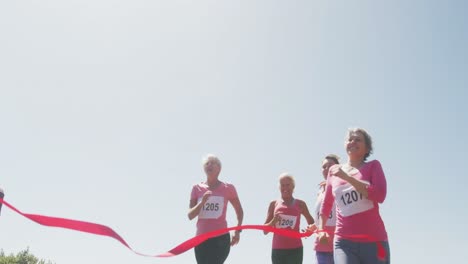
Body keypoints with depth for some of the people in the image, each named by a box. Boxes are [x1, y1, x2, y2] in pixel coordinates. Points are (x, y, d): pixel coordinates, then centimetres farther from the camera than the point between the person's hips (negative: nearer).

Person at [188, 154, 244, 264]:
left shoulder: (228, 188, 0)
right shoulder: (197, 188, 5)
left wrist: (238, 231, 4)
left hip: (221, 238, -3)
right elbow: (190, 215, -1)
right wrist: (202, 202, -16)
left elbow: (239, 210, 13)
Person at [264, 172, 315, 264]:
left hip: (295, 249, -1)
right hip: (277, 249, 1)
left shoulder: (300, 204, 5)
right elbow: (265, 230, 7)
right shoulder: (274, 204, 7)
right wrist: (274, 220, -13)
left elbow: (312, 223, 17)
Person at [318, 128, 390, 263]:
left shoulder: (373, 166, 5)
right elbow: (326, 204, 24)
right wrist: (321, 229, 19)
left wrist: (347, 177, -13)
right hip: (344, 242, 1)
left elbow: (380, 195, -14)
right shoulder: (334, 171, 11)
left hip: (374, 241, -1)